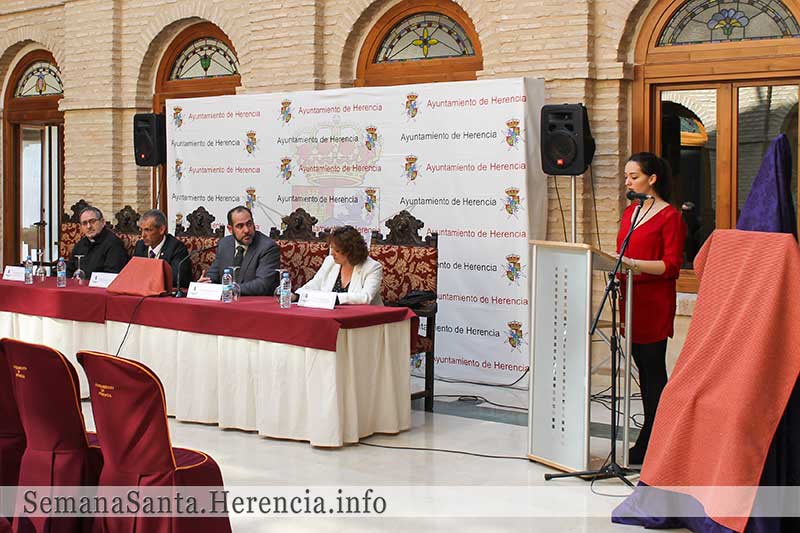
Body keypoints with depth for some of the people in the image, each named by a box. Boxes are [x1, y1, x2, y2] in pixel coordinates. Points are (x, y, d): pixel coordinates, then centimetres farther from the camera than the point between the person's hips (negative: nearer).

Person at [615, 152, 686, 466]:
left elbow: (671, 266, -15)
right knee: (645, 370, 12)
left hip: (655, 303, -8)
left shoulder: (670, 217, -9)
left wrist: (633, 263, -24)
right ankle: (653, 442, 19)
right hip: (631, 298, 8)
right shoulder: (629, 212, 15)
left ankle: (647, 446, 2)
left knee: (653, 371, -2)